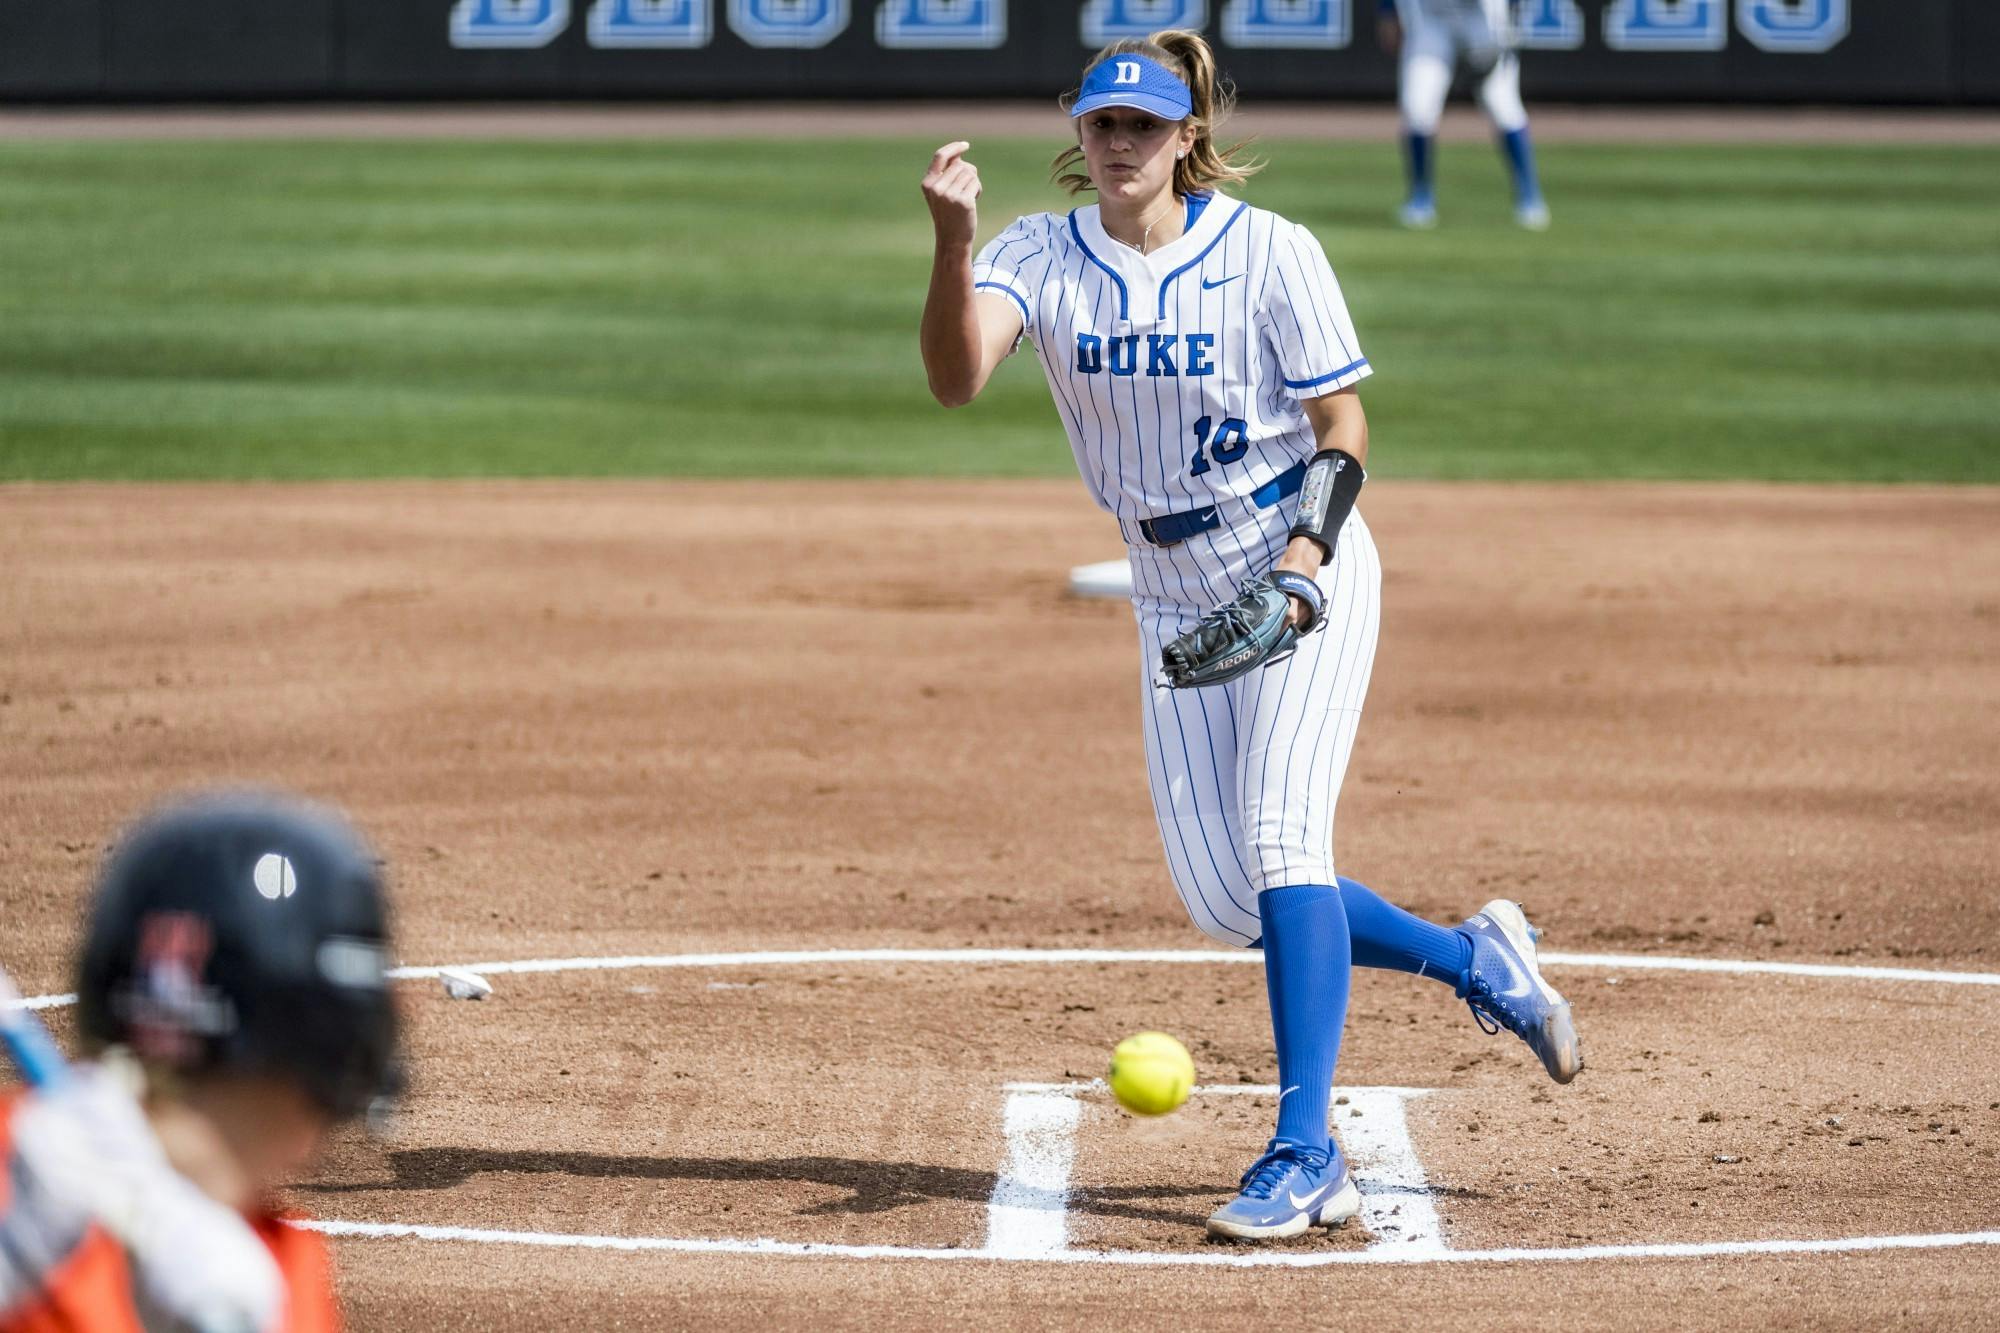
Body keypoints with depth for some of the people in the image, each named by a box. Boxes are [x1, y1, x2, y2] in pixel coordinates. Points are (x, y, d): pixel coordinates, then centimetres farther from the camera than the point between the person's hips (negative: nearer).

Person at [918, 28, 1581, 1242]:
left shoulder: (1269, 252, -10)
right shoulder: (1042, 258, -4)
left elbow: (1342, 427, -7)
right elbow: (957, 376, -22)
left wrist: (1306, 551, -23)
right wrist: (953, 240, -39)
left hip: (1304, 566, -5)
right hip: (1176, 595, 5)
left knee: (1279, 833, -21)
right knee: (1224, 903, 2)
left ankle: (1306, 1154, -23)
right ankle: (1477, 960, 25)